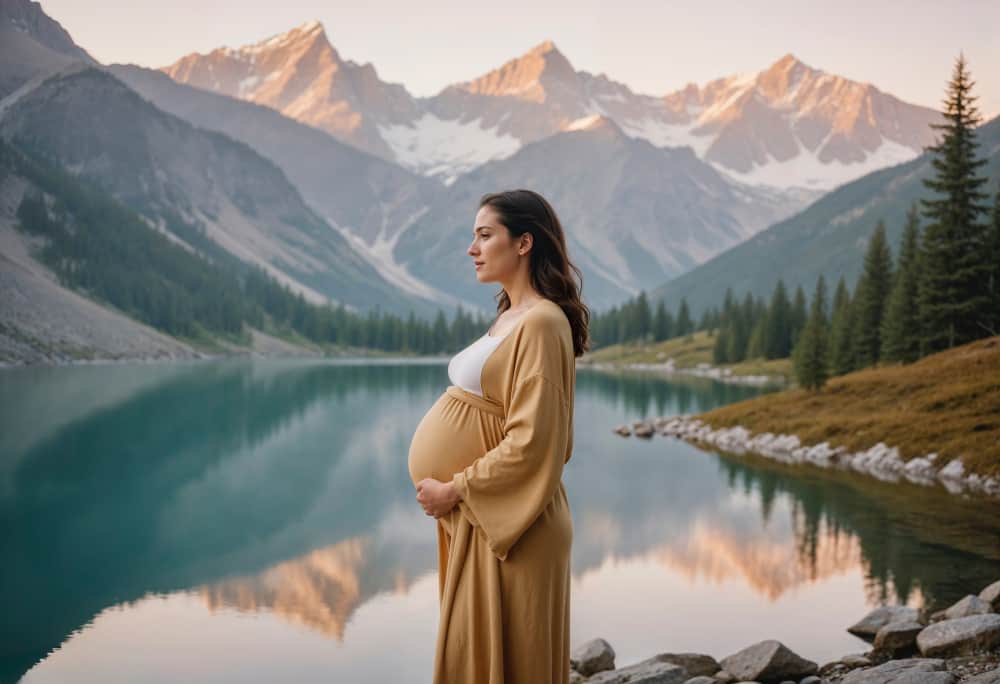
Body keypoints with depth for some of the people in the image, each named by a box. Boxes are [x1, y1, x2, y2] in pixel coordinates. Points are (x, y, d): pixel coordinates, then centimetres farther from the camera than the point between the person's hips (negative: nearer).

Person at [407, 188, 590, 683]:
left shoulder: (541, 322, -17)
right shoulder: (509, 316, 12)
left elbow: (529, 443, -23)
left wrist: (454, 490, -15)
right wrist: (456, 492, 8)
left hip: (506, 525, -9)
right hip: (478, 519, 9)